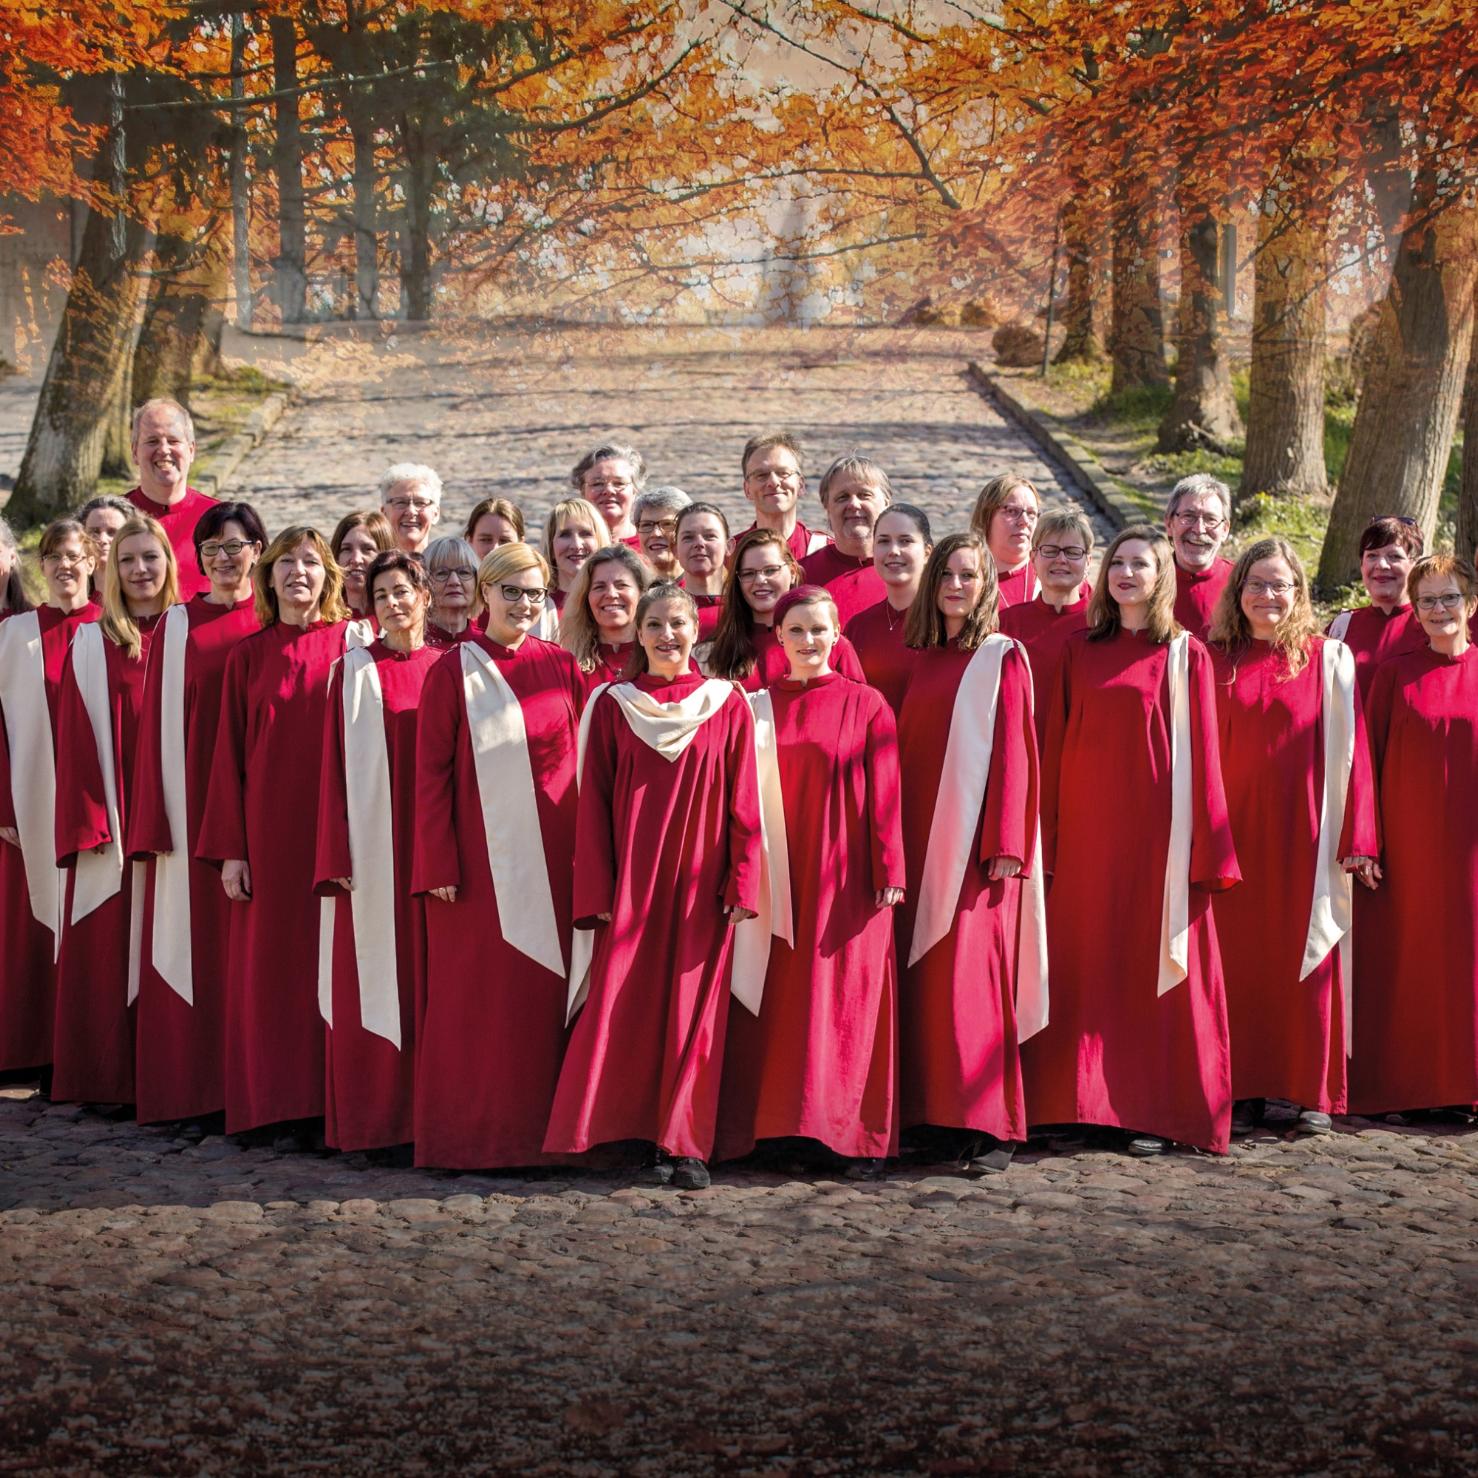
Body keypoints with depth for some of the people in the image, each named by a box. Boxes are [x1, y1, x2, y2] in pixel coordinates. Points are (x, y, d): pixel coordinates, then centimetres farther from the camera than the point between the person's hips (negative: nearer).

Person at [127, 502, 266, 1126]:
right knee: (197, 929, 1)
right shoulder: (178, 626, 8)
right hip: (195, 791, 1)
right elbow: (159, 721, 5)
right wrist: (154, 819, -1)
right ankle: (197, 1082, 7)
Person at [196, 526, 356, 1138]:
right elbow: (229, 754, 6)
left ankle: (331, 1097, 9)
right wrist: (230, 848, -1)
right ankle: (271, 1102, 11)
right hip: (267, 829, 1)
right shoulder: (249, 656, 8)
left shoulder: (349, 646, 3)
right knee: (267, 964, 3)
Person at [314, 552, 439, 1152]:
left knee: (429, 974, 5)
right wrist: (338, 856, -9)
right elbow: (336, 764, -2)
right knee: (371, 983, -1)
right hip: (373, 847, -2)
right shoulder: (354, 670, 1)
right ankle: (370, 1117, 6)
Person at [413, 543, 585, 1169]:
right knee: (472, 998, 1)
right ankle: (467, 1135, 10)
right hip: (479, 856, -2)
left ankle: (536, 1129, 15)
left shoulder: (561, 668, 7)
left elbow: (583, 760, 9)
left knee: (543, 991, 5)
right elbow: (431, 772, -2)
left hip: (550, 856, 2)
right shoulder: (453, 672, 0)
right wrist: (437, 864, -8)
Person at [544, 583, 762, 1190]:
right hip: (631, 881, 0)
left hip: (701, 882, 0)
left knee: (694, 1009, 1)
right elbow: (594, 803, 2)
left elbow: (743, 801, 1)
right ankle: (644, 1135, 6)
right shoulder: (612, 705, 4)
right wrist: (596, 891, -5)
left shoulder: (727, 705, 3)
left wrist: (742, 882, -7)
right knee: (624, 1004, -4)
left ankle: (686, 1145, 8)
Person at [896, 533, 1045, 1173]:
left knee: (969, 973, -11)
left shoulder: (1002, 658, -2)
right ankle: (934, 1112, 12)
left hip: (976, 840, -6)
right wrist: (896, 840, 11)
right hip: (921, 836, 6)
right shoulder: (921, 660, 15)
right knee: (923, 973, 5)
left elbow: (1013, 754, -7)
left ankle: (990, 1126, -7)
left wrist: (1005, 843, -14)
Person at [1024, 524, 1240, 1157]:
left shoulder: (1185, 654, 2)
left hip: (1157, 830, -2)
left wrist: (1205, 849, -5)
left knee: (1157, 965, 0)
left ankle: (1155, 1110, 6)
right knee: (1086, 963, 4)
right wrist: (1047, 834, 2)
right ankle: (1086, 1100, 12)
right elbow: (1054, 744, 9)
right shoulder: (1079, 649, 9)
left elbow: (1201, 755, 0)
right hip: (1086, 829, 3)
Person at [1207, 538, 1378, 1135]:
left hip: (1303, 832, -1)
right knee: (1240, 957, 2)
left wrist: (1355, 839, -5)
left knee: (1306, 956, 2)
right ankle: (1245, 1089, 11)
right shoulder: (1217, 661, 7)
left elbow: (1349, 749, 1)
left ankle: (1315, 1091, 11)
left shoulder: (1328, 659, 4)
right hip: (1235, 832, 1)